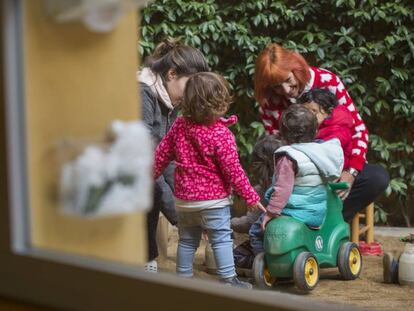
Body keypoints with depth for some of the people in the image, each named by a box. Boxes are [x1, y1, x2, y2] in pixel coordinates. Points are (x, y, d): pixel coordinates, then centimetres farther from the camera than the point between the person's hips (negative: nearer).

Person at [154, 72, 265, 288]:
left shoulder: (180, 126, -2)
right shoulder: (221, 134, -19)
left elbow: (162, 154, 5)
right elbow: (233, 170, -15)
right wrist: (250, 196, -6)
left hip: (184, 199, 5)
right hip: (213, 198, -5)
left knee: (187, 240, 16)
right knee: (221, 239, 2)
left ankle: (183, 277, 23)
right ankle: (229, 280, 3)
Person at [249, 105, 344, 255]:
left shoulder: (288, 158, -20)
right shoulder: (323, 150, 0)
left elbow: (282, 189, -23)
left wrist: (271, 212, -15)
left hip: (297, 213, -8)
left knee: (256, 231, 8)